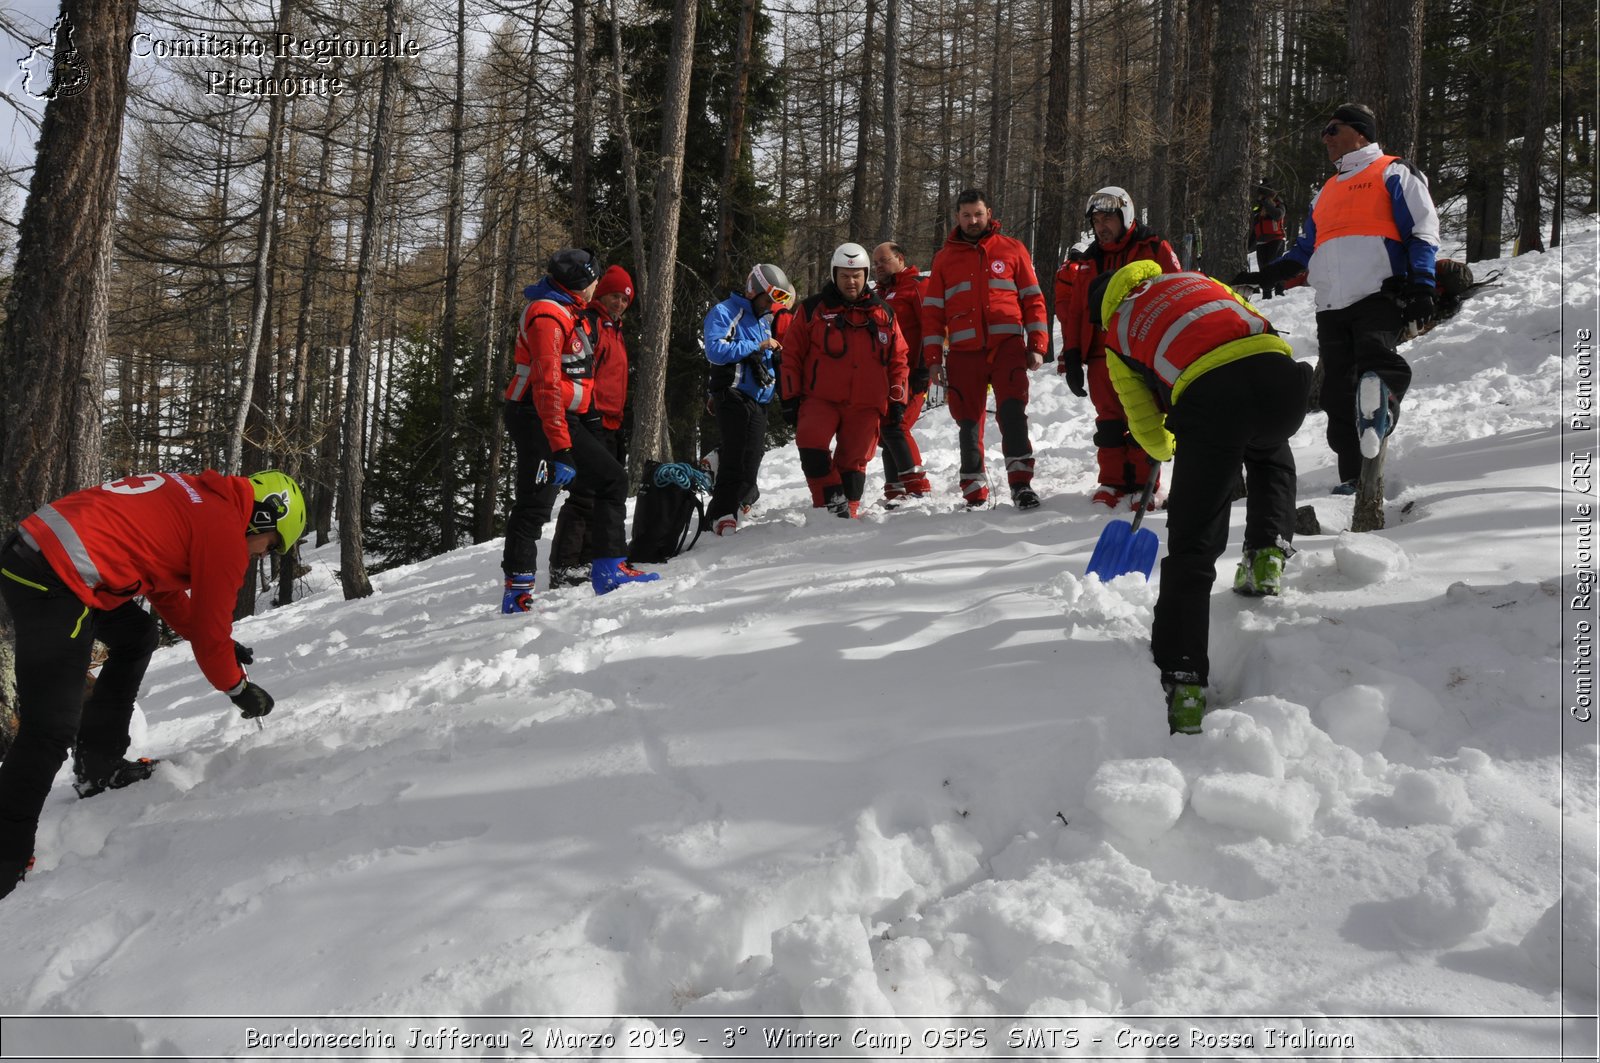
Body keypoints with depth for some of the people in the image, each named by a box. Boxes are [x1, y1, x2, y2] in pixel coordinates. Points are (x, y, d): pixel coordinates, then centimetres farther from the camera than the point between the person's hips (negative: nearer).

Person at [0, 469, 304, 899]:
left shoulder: (193, 496, 21)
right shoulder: (226, 531, -5)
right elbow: (211, 629, 1)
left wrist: (222, 645, 29)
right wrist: (239, 689, 17)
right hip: (53, 583, -10)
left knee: (136, 635, 27)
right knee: (52, 730, -7)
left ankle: (98, 767, 28)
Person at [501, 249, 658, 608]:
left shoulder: (567, 313, 17)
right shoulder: (548, 315, -17)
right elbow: (547, 385, -25)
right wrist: (560, 449, -30)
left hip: (564, 420, 10)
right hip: (537, 420, -10)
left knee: (613, 479, 9)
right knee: (535, 504, -9)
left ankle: (609, 570, 10)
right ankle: (517, 592, -3)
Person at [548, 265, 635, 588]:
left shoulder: (615, 331, 25)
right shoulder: (587, 323, -6)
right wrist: (590, 413, -25)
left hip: (610, 427, 10)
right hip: (592, 422, -10)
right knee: (586, 496, -14)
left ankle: (588, 562, 20)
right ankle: (565, 570, -13)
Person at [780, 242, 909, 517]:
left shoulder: (883, 313, 14)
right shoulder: (812, 309, 7)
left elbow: (898, 359, 16)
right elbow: (791, 355, 8)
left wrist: (898, 401, 10)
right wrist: (790, 398, 2)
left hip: (866, 405, 2)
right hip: (820, 399, -2)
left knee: (854, 461, 3)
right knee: (810, 444, -24)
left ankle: (849, 510, 15)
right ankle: (831, 501, -16)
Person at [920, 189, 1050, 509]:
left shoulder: (1012, 250, 10)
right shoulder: (945, 258, 14)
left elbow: (1033, 300, 9)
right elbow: (932, 311, 12)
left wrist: (1037, 346, 0)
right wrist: (933, 359, 4)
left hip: (1008, 346, -2)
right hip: (964, 353, 2)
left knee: (1012, 412, -17)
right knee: (969, 422, 4)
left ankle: (1021, 483, -15)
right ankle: (975, 494, 11)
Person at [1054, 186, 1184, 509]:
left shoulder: (1155, 251, 3)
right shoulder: (1086, 263, 16)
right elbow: (1070, 310, 15)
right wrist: (1071, 356, 7)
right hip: (1101, 356, 4)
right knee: (1109, 423, 4)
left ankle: (1142, 485, 2)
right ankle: (1112, 483, 11)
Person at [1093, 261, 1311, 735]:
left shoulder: (1116, 337, 25)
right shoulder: (1195, 278, 34)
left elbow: (1147, 429, 24)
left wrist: (1168, 449, 47)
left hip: (1207, 395, -3)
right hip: (1277, 373, 3)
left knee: (1191, 549, 4)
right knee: (1270, 452, 40)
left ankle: (1182, 685, -3)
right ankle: (1267, 558, 25)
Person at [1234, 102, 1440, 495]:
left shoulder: (1393, 174, 11)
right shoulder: (1327, 191, 31)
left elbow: (1423, 230, 1)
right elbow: (1306, 249, 34)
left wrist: (1421, 285, -12)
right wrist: (1266, 275, 19)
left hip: (1379, 296, -5)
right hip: (1331, 307, 5)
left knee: (1376, 357, -34)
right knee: (1338, 392, -2)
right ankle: (1353, 477, -2)